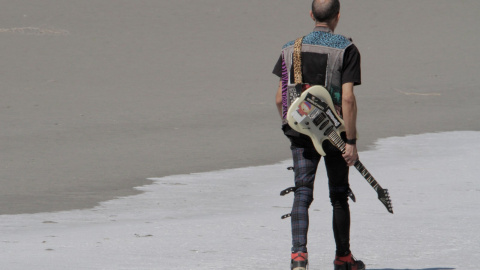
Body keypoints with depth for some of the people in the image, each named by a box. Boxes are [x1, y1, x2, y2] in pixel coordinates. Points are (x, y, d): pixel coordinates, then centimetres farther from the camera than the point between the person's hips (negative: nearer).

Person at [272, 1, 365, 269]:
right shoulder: (346, 49, -8)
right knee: (339, 196, 13)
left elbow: (280, 98, 6)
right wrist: (351, 142, -13)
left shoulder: (291, 49, 4)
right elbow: (348, 99, -15)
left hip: (300, 132, 2)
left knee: (303, 192, -1)